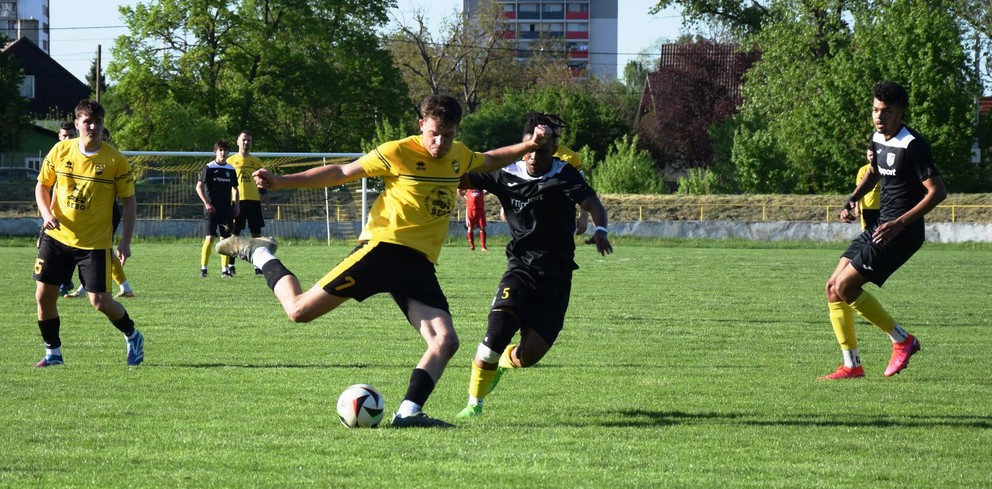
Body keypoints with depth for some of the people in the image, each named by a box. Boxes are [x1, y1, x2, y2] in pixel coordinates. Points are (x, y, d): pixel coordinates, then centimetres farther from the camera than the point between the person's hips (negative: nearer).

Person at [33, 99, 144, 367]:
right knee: (44, 295, -2)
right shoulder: (60, 151, -2)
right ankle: (53, 352, 15)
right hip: (57, 236, 3)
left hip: (95, 242, -3)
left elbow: (129, 201, -2)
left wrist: (125, 241, -9)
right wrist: (46, 214, -9)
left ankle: (133, 337, 22)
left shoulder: (116, 161, -9)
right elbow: (42, 186, 10)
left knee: (100, 301, -6)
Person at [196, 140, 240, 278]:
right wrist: (207, 203, -13)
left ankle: (225, 270, 7)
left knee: (226, 239, 3)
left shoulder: (231, 170, 10)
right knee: (209, 238, -12)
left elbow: (235, 189, 20)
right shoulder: (209, 168, -3)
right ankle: (203, 269, -7)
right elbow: (199, 186, -4)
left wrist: (236, 206, 10)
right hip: (211, 209, -5)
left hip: (226, 209, 5)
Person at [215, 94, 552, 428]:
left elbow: (489, 161, 37)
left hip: (420, 264, 5)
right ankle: (261, 255, 18)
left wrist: (529, 146, 23)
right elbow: (341, 173, -1)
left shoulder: (459, 156, 13)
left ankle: (408, 413, -15)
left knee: (445, 341, -14)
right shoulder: (398, 153, -6)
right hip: (382, 247, -5)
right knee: (300, 310, -8)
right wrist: (281, 182, -6)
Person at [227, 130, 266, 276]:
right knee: (235, 233, -2)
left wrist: (266, 201, 8)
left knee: (256, 233, 0)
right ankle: (231, 265, 3)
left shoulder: (256, 161, 13)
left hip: (254, 200, 2)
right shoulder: (231, 161, 8)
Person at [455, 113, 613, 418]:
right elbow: (461, 179, 7)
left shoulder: (565, 176, -3)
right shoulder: (507, 175, 3)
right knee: (499, 326, -26)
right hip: (521, 267, 1)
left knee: (530, 354, -7)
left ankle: (501, 362, 31)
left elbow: (592, 204, -14)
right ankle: (475, 401, -11)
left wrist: (600, 230, -35)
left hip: (555, 277, 0)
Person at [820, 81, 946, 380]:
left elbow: (938, 191, -20)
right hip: (880, 226, 9)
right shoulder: (877, 139, 10)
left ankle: (902, 340, -2)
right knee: (833, 287, 4)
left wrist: (899, 223, -25)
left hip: (901, 233, -9)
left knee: (845, 286, -15)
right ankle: (851, 365, 8)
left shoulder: (912, 145, -17)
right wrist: (853, 199, 14)